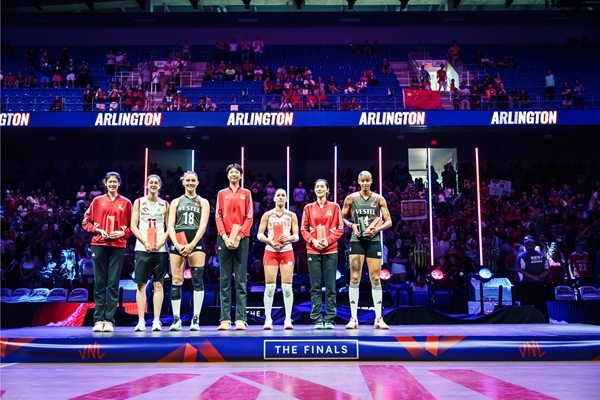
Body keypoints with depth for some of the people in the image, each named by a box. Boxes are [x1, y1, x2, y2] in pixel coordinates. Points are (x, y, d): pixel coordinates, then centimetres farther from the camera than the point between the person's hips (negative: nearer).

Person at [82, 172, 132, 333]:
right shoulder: (97, 200, 10)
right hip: (99, 245, 1)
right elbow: (86, 222, 10)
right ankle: (98, 320, 6)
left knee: (113, 283, -2)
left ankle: (109, 320, 2)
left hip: (118, 246, -1)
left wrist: (122, 232, -10)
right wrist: (99, 230, -6)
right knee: (99, 283, 2)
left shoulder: (126, 203, 8)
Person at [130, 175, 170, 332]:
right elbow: (133, 226, 2)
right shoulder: (139, 202, 7)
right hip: (142, 248, -1)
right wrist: (145, 242, -10)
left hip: (160, 249, 1)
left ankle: (156, 321, 2)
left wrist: (161, 242, -9)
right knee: (141, 284, -1)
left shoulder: (165, 205, 10)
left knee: (158, 284, 0)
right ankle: (141, 321, 3)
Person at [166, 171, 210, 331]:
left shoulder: (203, 202, 10)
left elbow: (203, 225, -1)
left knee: (197, 279, -7)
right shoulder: (176, 202, 15)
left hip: (196, 242, -2)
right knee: (176, 280, -2)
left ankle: (196, 319, -5)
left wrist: (192, 244, -14)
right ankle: (176, 318, 3)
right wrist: (176, 244, -11)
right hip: (178, 243, 2)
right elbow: (170, 225, 6)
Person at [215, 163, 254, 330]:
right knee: (225, 279, 0)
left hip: (241, 238, -1)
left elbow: (249, 217, 3)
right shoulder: (221, 194, 12)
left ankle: (240, 319, -2)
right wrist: (224, 236, -9)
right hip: (224, 238, 1)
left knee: (241, 279, -2)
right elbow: (218, 216, 6)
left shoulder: (246, 193, 10)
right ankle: (225, 319, 1)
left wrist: (238, 236, -9)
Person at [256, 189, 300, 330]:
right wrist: (270, 241, -14)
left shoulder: (292, 215, 9)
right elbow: (259, 234, 3)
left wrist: (289, 238, -15)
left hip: (287, 252, 1)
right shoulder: (267, 215, 7)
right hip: (270, 252, -1)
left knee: (287, 286, -3)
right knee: (270, 286, -4)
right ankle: (268, 319, 1)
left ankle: (288, 319, 2)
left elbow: (296, 236, 6)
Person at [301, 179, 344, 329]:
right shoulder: (308, 208, 8)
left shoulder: (334, 207, 6)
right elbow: (303, 229, 6)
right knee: (316, 286, 1)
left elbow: (340, 228, 3)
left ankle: (329, 319, 6)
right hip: (313, 251, 1)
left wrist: (328, 240, -11)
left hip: (330, 251, 0)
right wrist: (313, 241, -10)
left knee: (330, 287, 0)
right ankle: (317, 319, 6)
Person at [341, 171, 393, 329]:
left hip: (374, 241, 0)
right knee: (354, 278, -4)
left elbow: (388, 221, 4)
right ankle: (354, 318, 2)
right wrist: (352, 225, -10)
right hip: (356, 241, 0)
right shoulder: (351, 198, 2)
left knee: (375, 279, 2)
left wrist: (377, 229, -14)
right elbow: (342, 218, 9)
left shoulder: (379, 199, 3)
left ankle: (378, 318, 8)